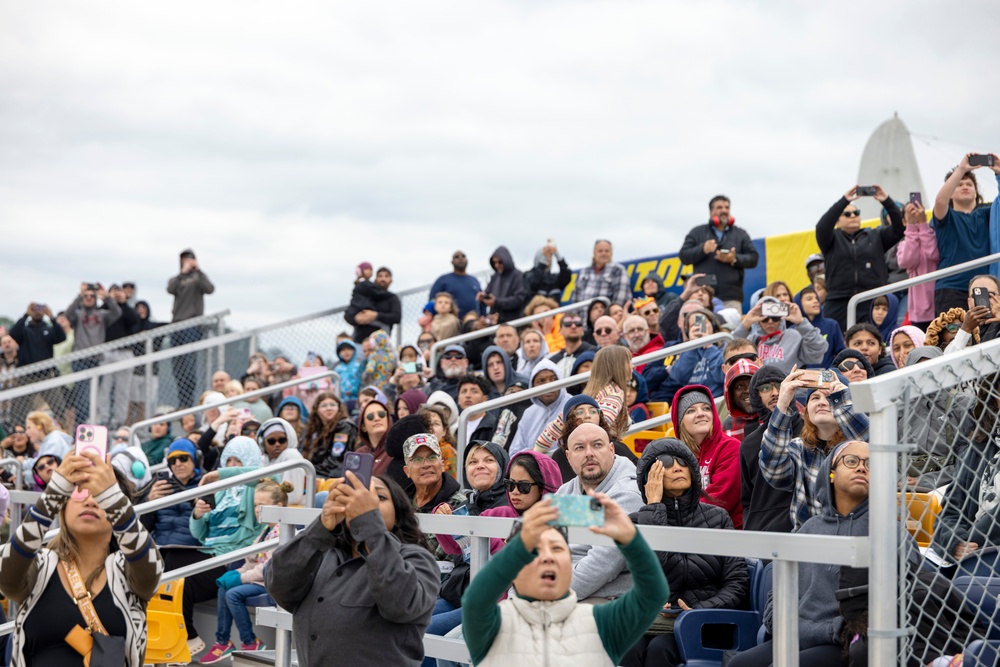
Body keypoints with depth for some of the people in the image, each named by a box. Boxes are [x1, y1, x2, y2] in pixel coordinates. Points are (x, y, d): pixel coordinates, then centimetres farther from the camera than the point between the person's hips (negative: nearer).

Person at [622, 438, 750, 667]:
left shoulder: (717, 517, 12)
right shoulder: (638, 520, 9)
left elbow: (738, 583, 4)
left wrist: (700, 611, -13)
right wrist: (654, 505, -5)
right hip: (654, 621, 0)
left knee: (659, 648, -31)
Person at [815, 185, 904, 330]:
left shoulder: (876, 235, 16)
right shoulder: (832, 238, 12)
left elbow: (898, 228, 2)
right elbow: (822, 227, -8)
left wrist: (887, 201, -12)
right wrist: (844, 200, -16)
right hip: (840, 303, -1)